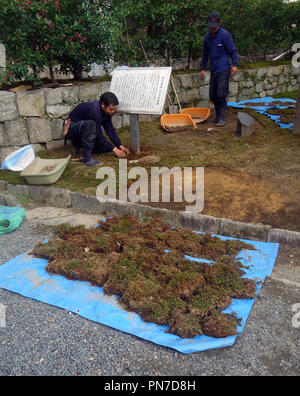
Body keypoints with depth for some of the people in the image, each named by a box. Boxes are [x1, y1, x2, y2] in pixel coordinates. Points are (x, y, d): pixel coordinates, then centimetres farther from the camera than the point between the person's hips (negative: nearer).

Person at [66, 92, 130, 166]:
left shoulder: (106, 111, -8)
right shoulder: (94, 110, -33)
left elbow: (110, 131, -4)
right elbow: (99, 135, -31)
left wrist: (121, 147, -12)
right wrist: (114, 149, -28)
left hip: (83, 128, 8)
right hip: (70, 129, -8)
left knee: (106, 147, 0)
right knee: (90, 124, -39)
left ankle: (79, 144, 15)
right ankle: (87, 158, -30)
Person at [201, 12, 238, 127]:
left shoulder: (225, 35, -7)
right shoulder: (207, 37, 12)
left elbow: (233, 50, -7)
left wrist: (235, 65, -16)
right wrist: (203, 68, 21)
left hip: (223, 70, -6)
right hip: (213, 70, 7)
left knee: (221, 94, -11)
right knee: (213, 95, 9)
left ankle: (222, 119, -6)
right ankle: (218, 115, 26)